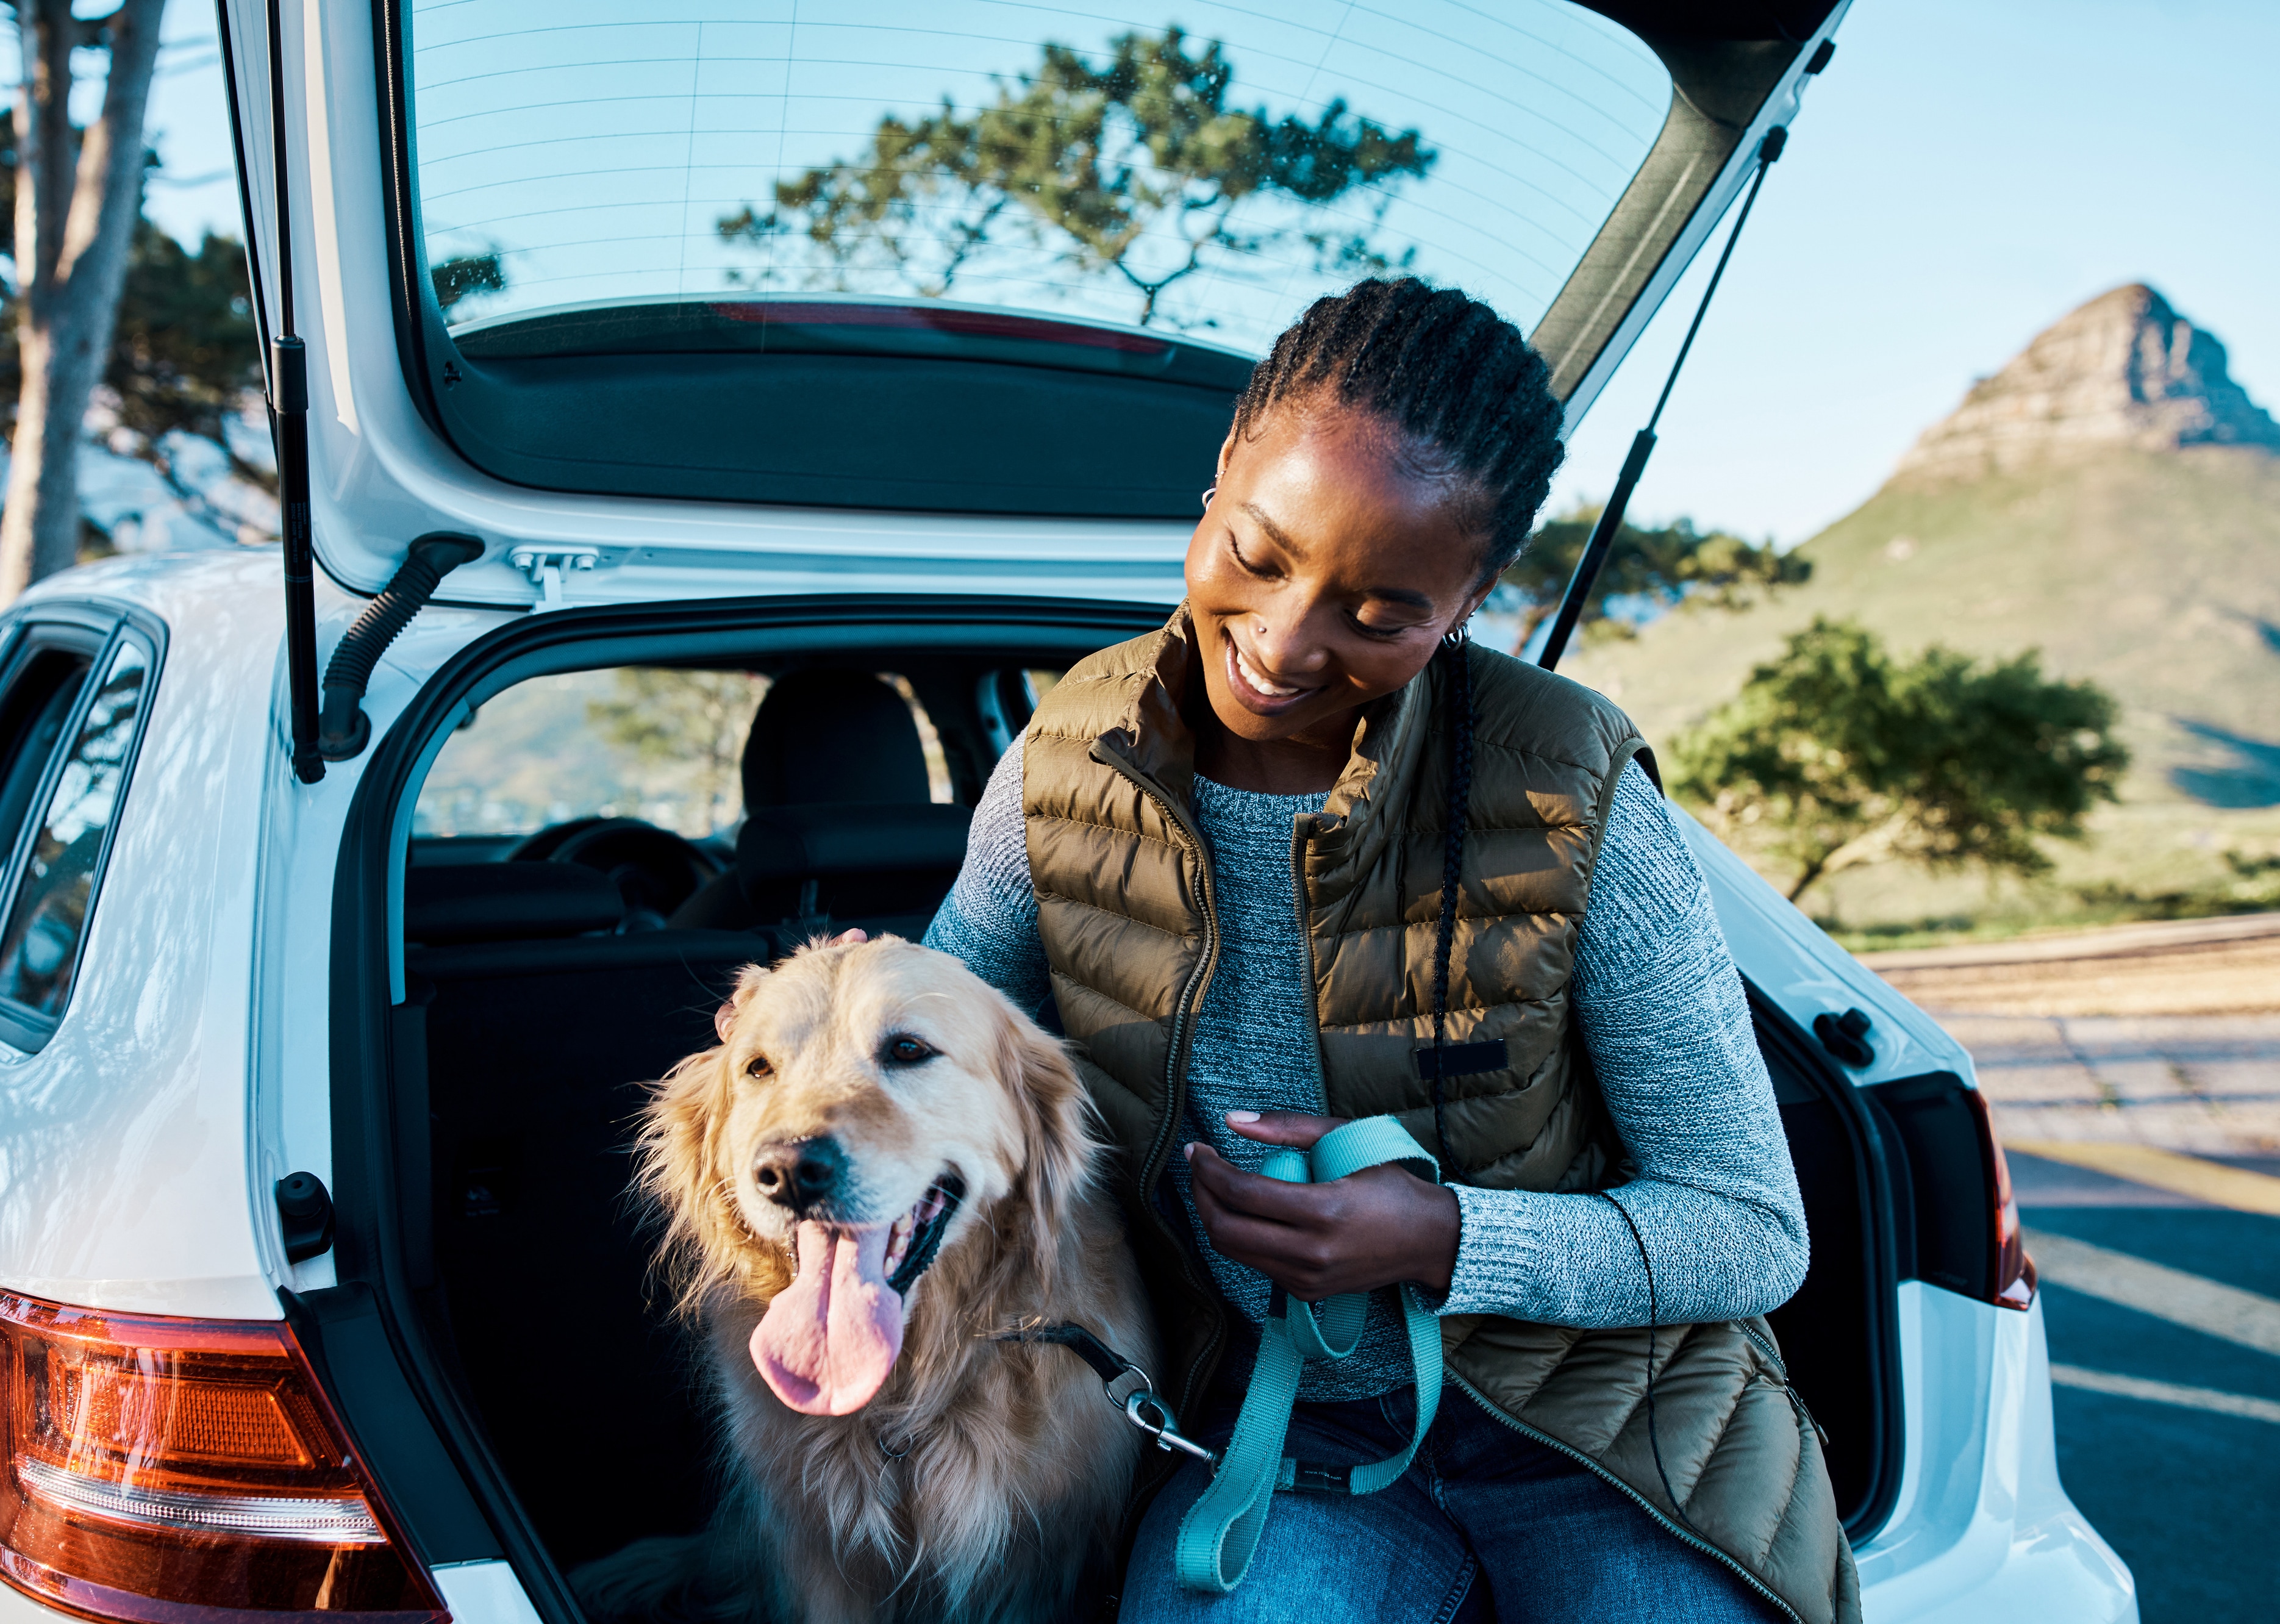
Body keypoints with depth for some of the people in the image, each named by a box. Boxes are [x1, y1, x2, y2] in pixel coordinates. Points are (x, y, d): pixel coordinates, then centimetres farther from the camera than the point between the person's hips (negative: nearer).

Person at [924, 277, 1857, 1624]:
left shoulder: (1573, 804, -18)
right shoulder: (1066, 772, -9)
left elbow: (1754, 1232, -11)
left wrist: (1444, 1240, -25)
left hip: (1591, 1425, 0)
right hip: (1282, 1427, 1)